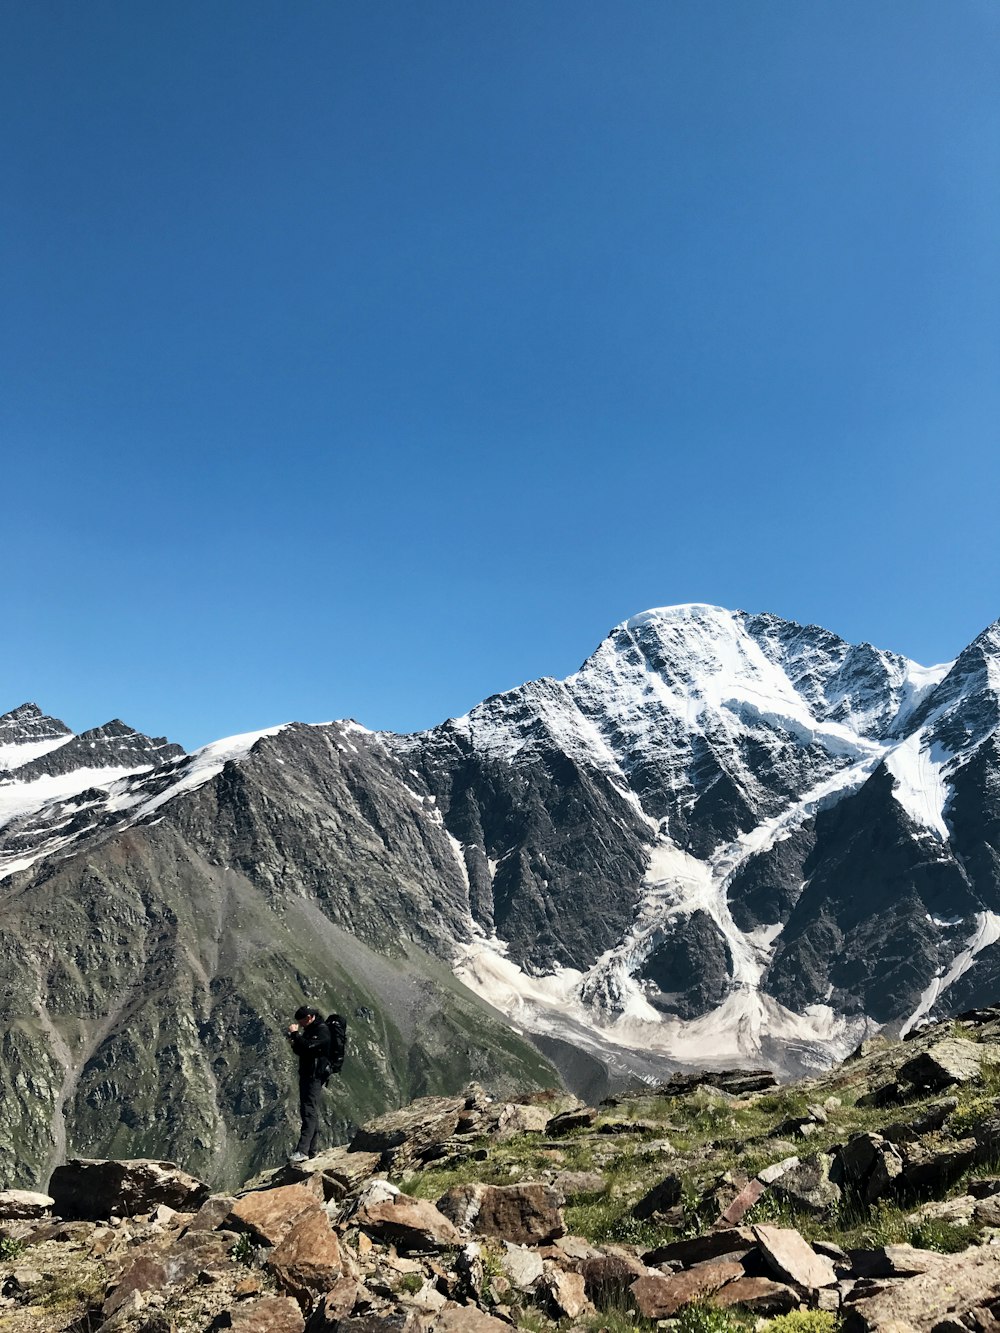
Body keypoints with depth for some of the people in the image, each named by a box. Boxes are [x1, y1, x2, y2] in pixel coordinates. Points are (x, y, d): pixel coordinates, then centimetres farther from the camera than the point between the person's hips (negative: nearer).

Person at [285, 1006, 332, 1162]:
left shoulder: (322, 1030, -15)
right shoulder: (309, 1029, 15)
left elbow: (307, 1046, -28)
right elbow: (301, 1051, 20)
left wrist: (295, 1034, -18)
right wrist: (294, 1042, 0)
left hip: (315, 1076, -10)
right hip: (306, 1074, 10)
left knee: (309, 1111, -14)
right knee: (311, 1112, 13)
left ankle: (302, 1151, -19)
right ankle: (311, 1150, 19)